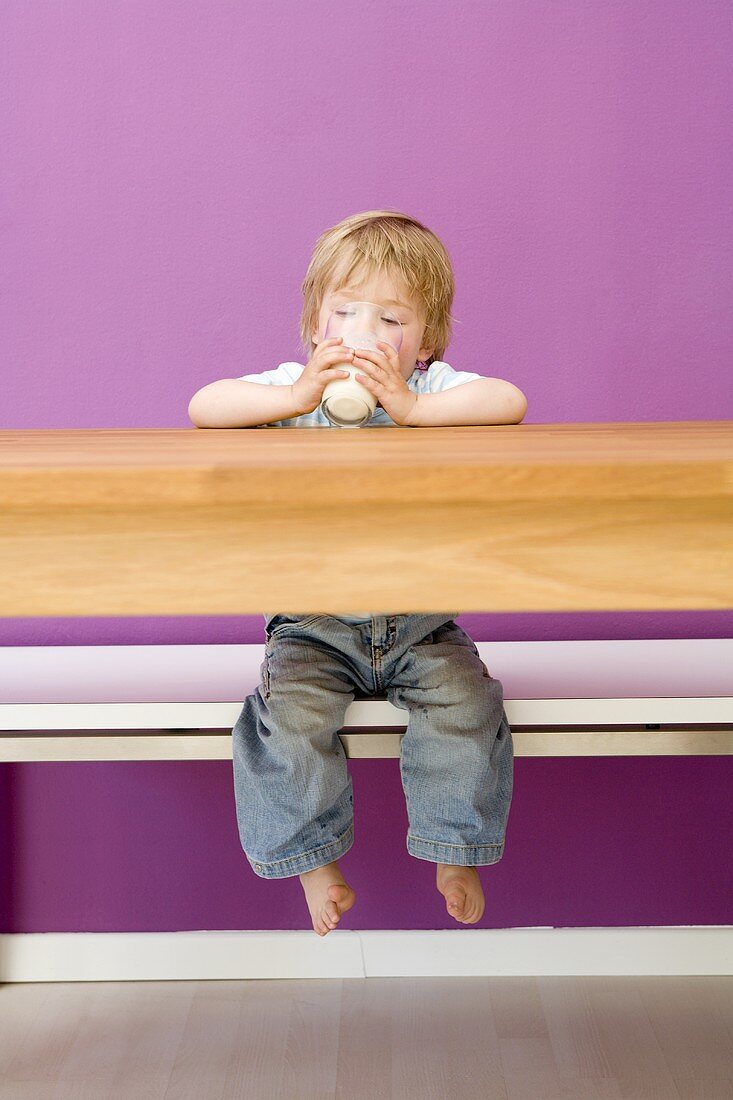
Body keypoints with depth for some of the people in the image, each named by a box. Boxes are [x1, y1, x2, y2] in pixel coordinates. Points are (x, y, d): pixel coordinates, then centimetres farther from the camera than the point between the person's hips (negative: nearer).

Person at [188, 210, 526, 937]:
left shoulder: (434, 389, -1)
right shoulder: (294, 391, -1)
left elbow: (509, 402, -20)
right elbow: (203, 408, -15)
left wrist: (413, 406, -30)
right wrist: (295, 397, -28)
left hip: (421, 622, 0)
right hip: (315, 623, 0)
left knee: (467, 702, -19)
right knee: (292, 713, -22)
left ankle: (455, 853, 4)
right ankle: (312, 857, 2)